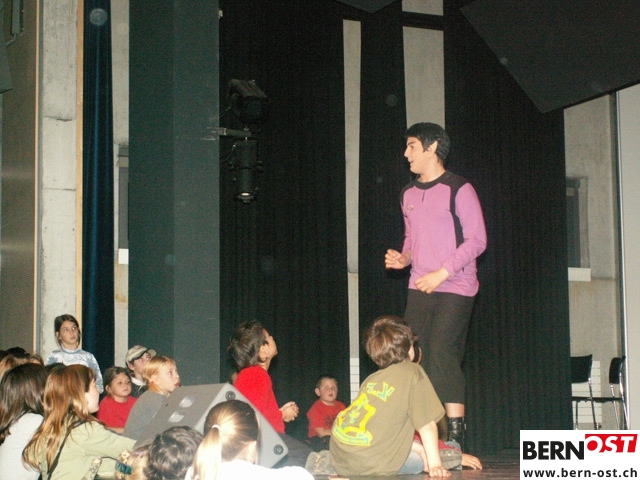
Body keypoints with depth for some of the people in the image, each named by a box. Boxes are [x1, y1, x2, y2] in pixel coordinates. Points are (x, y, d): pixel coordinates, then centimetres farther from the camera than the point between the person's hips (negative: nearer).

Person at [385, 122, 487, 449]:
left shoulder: (458, 189, -5)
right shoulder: (409, 194, 16)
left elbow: (477, 240, -9)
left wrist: (441, 273, -16)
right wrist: (403, 258, 5)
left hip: (454, 289, -6)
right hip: (419, 289, 6)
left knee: (442, 356, -15)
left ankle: (455, 437, -10)